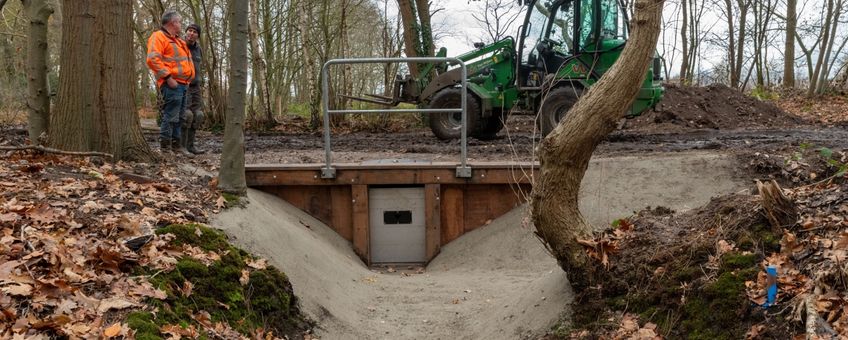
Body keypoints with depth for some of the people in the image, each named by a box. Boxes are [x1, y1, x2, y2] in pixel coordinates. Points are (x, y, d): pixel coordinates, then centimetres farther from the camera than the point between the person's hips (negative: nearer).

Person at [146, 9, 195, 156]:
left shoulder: (177, 40, 25)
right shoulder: (158, 37, -6)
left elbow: (185, 62, 34)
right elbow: (153, 59, -19)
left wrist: (188, 79, 22)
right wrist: (168, 77, -21)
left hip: (183, 85, 10)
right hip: (172, 85, -10)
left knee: (178, 118, 14)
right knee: (170, 118, -10)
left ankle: (176, 145, 21)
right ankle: (165, 149, -8)